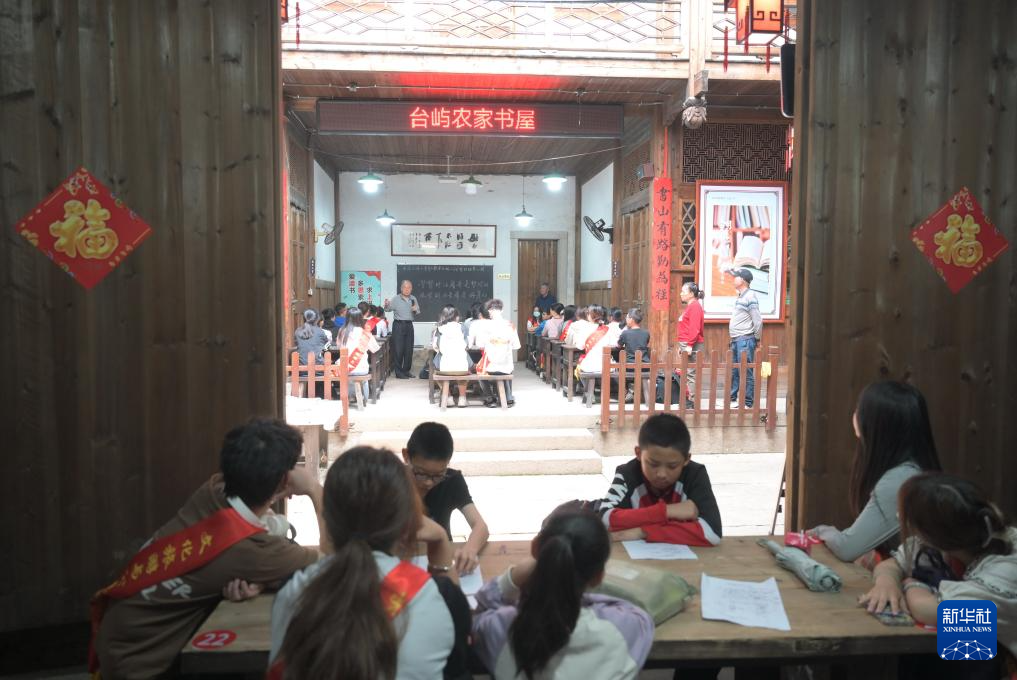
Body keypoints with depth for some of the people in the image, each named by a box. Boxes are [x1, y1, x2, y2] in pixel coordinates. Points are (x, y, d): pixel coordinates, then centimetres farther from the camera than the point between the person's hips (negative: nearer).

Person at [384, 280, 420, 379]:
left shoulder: (413, 299, 10)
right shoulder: (396, 299, -3)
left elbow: (418, 312, 15)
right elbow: (388, 309, -10)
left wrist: (416, 310, -7)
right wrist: (386, 305, -32)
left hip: (409, 325, 5)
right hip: (398, 325, -5)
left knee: (409, 349, 8)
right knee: (398, 349, -4)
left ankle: (406, 370, 18)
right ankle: (399, 372, 1)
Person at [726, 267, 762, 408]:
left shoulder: (750, 297, -12)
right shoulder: (741, 296, 14)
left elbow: (758, 320, -12)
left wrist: (757, 339, -7)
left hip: (745, 340, -9)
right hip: (736, 340, 9)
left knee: (746, 373, -4)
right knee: (733, 372, 14)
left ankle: (748, 403, 1)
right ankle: (733, 399, 23)